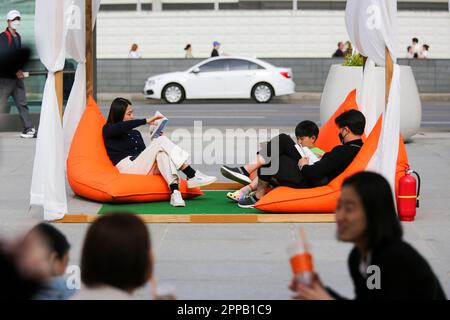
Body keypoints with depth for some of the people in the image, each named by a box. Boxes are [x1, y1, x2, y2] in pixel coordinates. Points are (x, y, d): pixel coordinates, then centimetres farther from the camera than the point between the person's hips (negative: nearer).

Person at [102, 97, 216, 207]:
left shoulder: (135, 134, 29)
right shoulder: (108, 130, 8)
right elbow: (122, 127, -17)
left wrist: (156, 142, 4)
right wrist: (146, 121, -20)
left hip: (144, 168, 6)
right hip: (129, 167, -6)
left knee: (162, 153, -29)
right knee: (162, 141, -20)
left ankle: (175, 192, -47)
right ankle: (192, 176, -26)